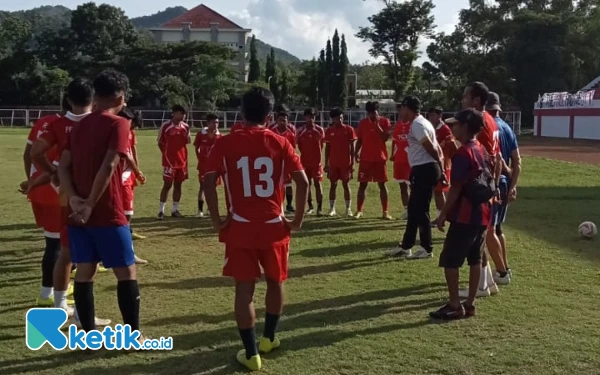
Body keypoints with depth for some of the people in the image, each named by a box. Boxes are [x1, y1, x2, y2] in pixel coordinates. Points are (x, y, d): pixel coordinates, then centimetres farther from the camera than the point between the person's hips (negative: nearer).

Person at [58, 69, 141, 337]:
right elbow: (108, 167, -19)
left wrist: (74, 199, -7)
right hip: (107, 213, -7)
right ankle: (133, 335, 6)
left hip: (78, 212, 7)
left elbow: (63, 167, 5)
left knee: (85, 271, 10)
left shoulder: (79, 126, 12)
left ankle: (89, 335, 15)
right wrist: (90, 205, -15)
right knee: (126, 271, 3)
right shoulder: (118, 124, -9)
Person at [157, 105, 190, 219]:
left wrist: (188, 137, -2)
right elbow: (160, 143, -1)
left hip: (182, 160, 5)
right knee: (167, 184, -5)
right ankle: (161, 210, 2)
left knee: (178, 184, 9)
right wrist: (167, 154, -2)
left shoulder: (185, 127, 6)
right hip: (169, 161, -5)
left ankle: (175, 209, 17)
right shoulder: (166, 126, -9)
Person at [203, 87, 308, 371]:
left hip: (240, 228, -1)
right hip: (274, 226, 1)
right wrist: (298, 219, 3)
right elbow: (302, 181, -6)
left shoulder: (225, 143, -2)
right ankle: (268, 339, 34)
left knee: (244, 288, 6)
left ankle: (251, 353, 7)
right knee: (275, 282, 21)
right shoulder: (280, 143, -1)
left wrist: (217, 220, -3)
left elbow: (208, 182, -11)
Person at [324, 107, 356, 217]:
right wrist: (326, 163, 4)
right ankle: (332, 209, 11)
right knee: (333, 185, 6)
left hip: (346, 163, -1)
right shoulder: (329, 131, 3)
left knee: (346, 185, 3)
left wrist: (352, 163, -4)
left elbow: (352, 148, 0)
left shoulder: (349, 129, -1)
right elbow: (327, 148, 8)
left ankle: (348, 209, 8)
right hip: (333, 163, 2)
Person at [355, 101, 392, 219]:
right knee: (362, 184, 3)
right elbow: (360, 139, 8)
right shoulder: (363, 122, 4)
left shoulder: (385, 122, -2)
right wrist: (357, 152, -5)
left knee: (382, 184, 2)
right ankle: (359, 211, 9)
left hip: (380, 158, -2)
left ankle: (385, 211, 5)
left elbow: (385, 138, -12)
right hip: (365, 158, 2)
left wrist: (377, 125, -18)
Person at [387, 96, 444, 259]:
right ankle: (405, 247, 24)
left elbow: (431, 148, -18)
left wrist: (440, 167, -6)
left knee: (421, 210, -3)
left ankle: (427, 249, 6)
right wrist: (440, 169, 14)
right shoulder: (421, 122, 18)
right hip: (424, 170, 11)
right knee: (414, 209, 15)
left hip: (424, 170, -11)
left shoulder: (417, 124, -15)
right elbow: (436, 148, 17)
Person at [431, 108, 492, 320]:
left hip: (465, 216, -9)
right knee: (475, 260, 12)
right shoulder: (482, 151, 11)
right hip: (483, 214, 9)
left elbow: (456, 189, -17)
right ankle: (470, 304, 18)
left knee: (449, 261, -1)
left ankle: (455, 306, 1)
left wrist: (443, 214, -10)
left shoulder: (462, 153, -16)